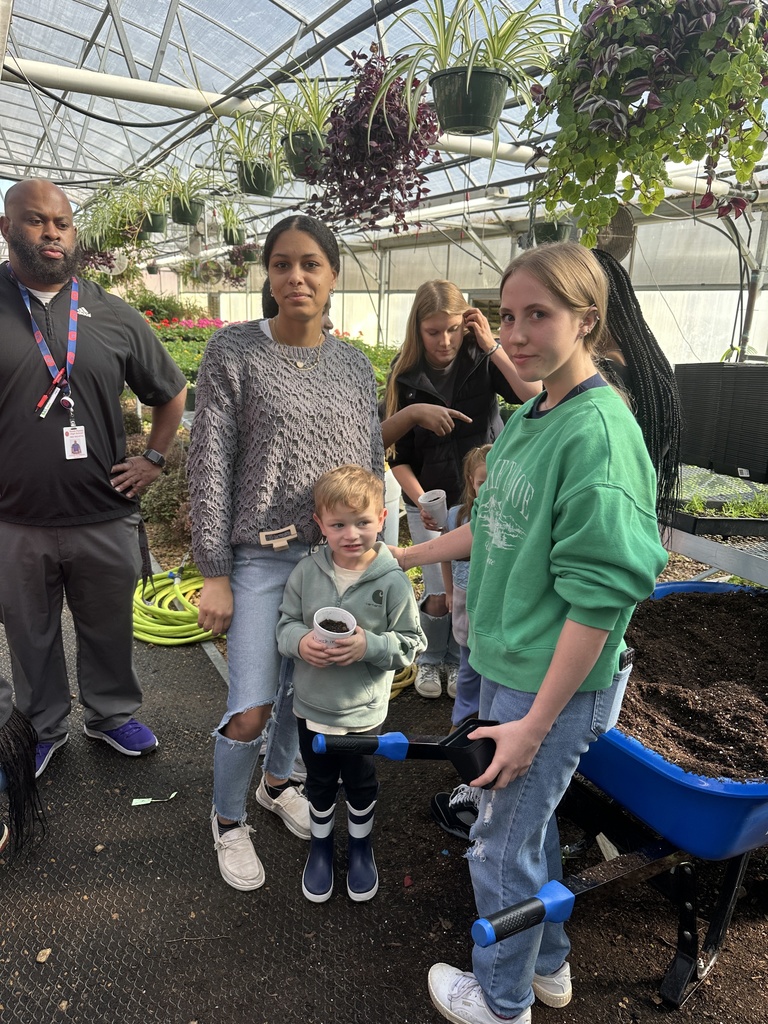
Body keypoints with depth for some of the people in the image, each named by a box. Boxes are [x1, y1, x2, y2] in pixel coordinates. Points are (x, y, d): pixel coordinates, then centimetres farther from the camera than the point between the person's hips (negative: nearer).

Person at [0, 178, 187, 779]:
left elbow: (171, 393, 13)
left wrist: (154, 459, 4)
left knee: (110, 630, 17)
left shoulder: (114, 316, 2)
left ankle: (113, 716, 39)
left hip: (106, 519, 1)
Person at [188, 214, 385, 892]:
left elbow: (373, 467, 9)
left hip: (336, 556, 4)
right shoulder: (234, 351, -6)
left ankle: (278, 783, 46)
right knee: (250, 709, -2)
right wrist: (214, 573, -10)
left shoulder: (355, 367, 5)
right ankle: (228, 820, 28)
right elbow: (210, 463, -8)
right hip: (262, 557, -3)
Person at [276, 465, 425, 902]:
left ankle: (361, 845, 49)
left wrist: (369, 646, -29)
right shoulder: (307, 572, -11)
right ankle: (321, 843, 50)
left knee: (361, 784, 22)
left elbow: (411, 644, -13)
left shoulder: (393, 581, -18)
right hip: (312, 705, 2)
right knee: (320, 783, 23)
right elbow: (286, 622, -1)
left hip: (364, 711, -2)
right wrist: (300, 642, -23)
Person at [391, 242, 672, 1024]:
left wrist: (536, 721, -19)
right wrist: (409, 555, 23)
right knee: (529, 824, 25)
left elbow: (598, 596, -23)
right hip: (506, 666, 8)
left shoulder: (600, 432, -23)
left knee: (502, 848, 13)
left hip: (552, 684, -8)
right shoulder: (526, 418, 3)